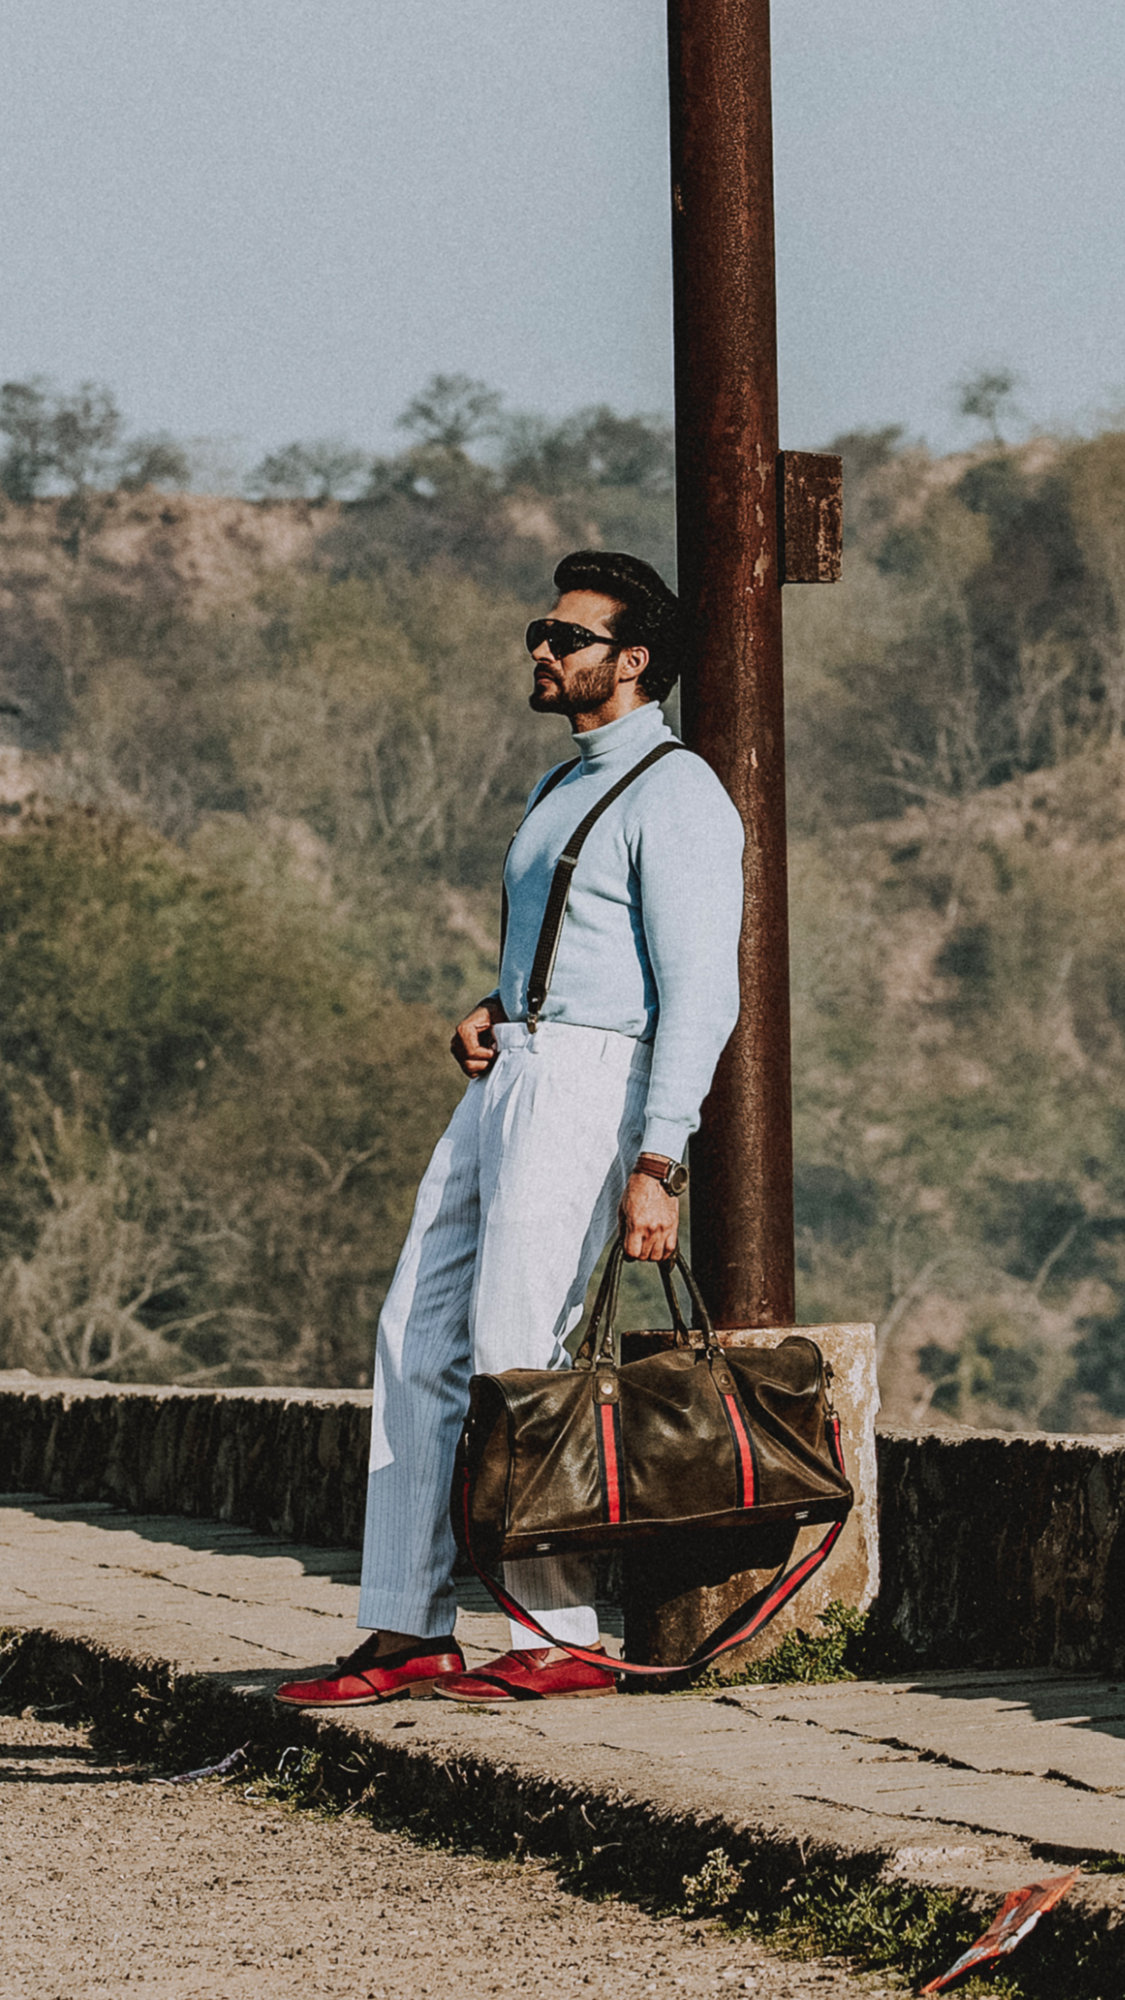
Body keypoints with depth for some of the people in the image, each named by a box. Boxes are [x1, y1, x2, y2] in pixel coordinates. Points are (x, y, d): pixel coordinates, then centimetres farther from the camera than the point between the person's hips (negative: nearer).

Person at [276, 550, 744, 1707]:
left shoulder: (674, 795, -8)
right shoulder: (560, 792, 22)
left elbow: (700, 994, -15)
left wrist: (656, 1165, -23)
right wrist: (487, 1016, 10)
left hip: (590, 1079, -9)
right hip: (508, 1074, 9)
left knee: (513, 1354, -13)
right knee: (417, 1339, 5)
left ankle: (566, 1638, -7)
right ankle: (408, 1633, 7)